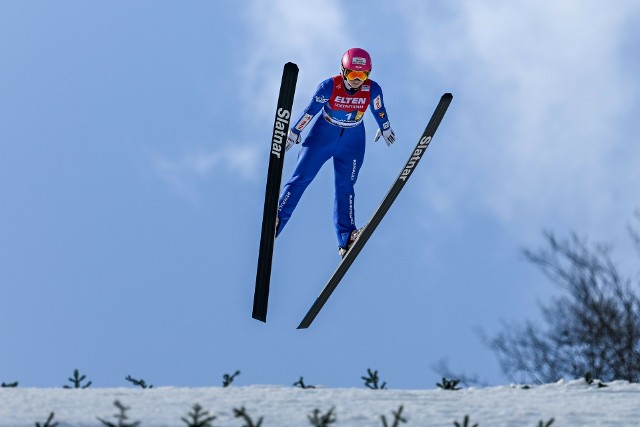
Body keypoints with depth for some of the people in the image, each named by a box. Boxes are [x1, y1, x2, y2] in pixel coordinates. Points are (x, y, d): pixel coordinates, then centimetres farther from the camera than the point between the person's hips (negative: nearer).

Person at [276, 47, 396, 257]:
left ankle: (346, 240, 3)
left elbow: (379, 112, 2)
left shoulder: (372, 89, -18)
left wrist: (385, 129, 18)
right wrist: (292, 134, -2)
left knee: (345, 187, 2)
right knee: (301, 178, -4)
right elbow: (309, 111, -11)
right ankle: (275, 222, -1)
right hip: (323, 135, -1)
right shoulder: (329, 86, -23)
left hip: (352, 142, 1)